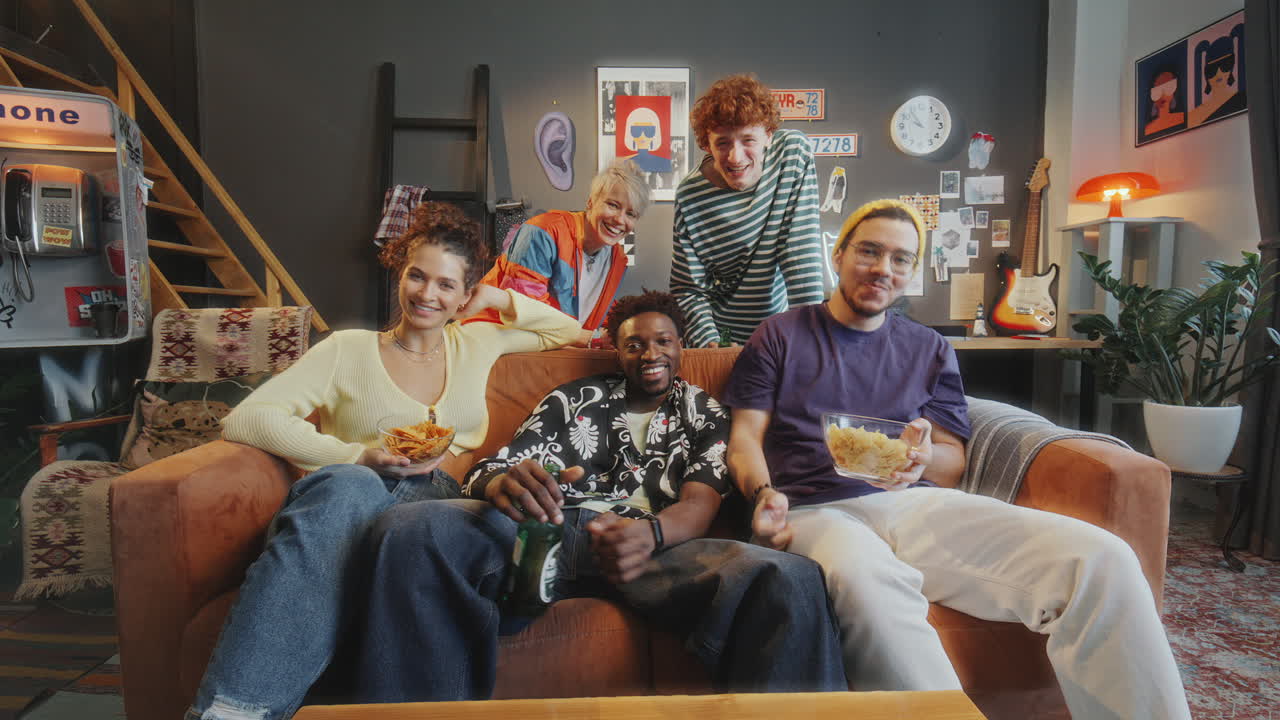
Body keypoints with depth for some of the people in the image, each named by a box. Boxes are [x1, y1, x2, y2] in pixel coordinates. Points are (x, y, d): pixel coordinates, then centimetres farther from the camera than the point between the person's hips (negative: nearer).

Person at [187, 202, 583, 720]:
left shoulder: (475, 344, 23)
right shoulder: (349, 350, 14)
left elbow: (572, 331, 33)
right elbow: (244, 419, 3)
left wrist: (503, 301, 20)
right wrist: (358, 456, -10)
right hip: (346, 500, -1)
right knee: (349, 485, -38)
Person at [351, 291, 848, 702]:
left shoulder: (708, 417, 21)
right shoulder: (573, 399, 22)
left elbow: (699, 507, 4)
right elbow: (492, 470, 12)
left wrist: (648, 533, -23)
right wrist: (504, 485, -18)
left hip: (656, 544, -1)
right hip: (552, 531, 2)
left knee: (792, 581, -33)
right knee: (409, 531, -29)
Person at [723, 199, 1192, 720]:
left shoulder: (929, 350, 21)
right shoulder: (781, 335, 13)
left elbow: (953, 462, 17)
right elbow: (745, 435, 7)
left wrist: (922, 460, -8)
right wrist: (764, 492, -15)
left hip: (917, 503, 4)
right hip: (818, 511, -3)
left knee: (1102, 560, -18)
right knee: (868, 584, -41)